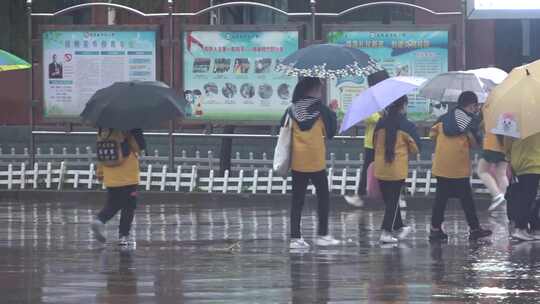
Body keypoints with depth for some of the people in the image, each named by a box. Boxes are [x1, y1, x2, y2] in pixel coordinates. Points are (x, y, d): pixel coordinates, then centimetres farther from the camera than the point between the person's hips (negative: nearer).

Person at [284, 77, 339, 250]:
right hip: (316, 162, -3)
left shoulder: (292, 110, 2)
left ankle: (295, 237, -1)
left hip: (297, 162, 3)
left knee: (297, 200, 5)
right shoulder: (321, 109, -6)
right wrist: (332, 114, 13)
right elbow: (331, 132, 0)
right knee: (323, 197, 12)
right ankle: (323, 235, 11)